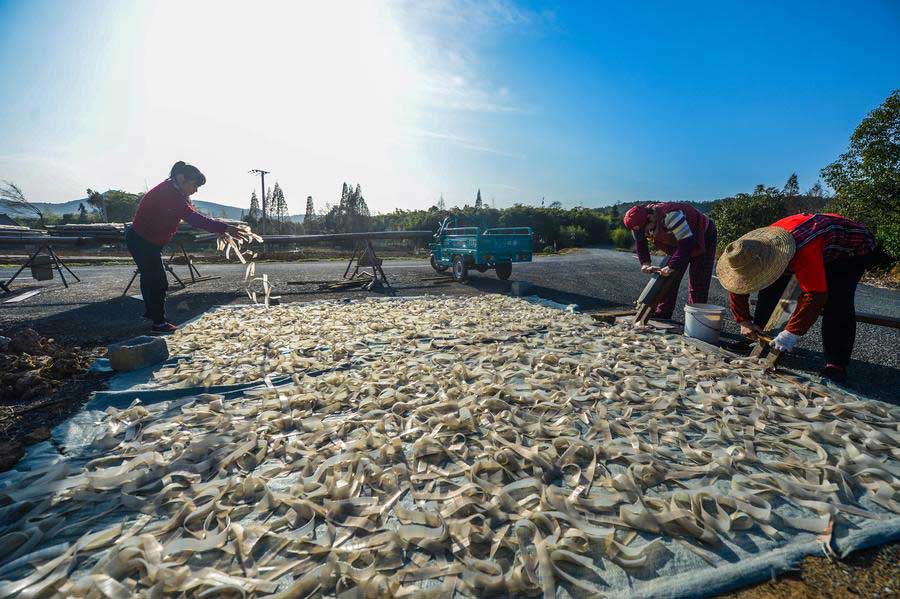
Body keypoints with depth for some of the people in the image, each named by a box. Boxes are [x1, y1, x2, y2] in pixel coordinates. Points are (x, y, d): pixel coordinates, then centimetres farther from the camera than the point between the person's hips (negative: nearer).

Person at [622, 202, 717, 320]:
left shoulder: (670, 215, -40)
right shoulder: (642, 221, -17)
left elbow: (687, 243, -42)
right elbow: (640, 243, -4)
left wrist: (671, 267, -43)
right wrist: (645, 263, -18)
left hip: (703, 237, -7)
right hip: (678, 243, 7)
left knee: (698, 283, -9)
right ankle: (661, 316, 7)